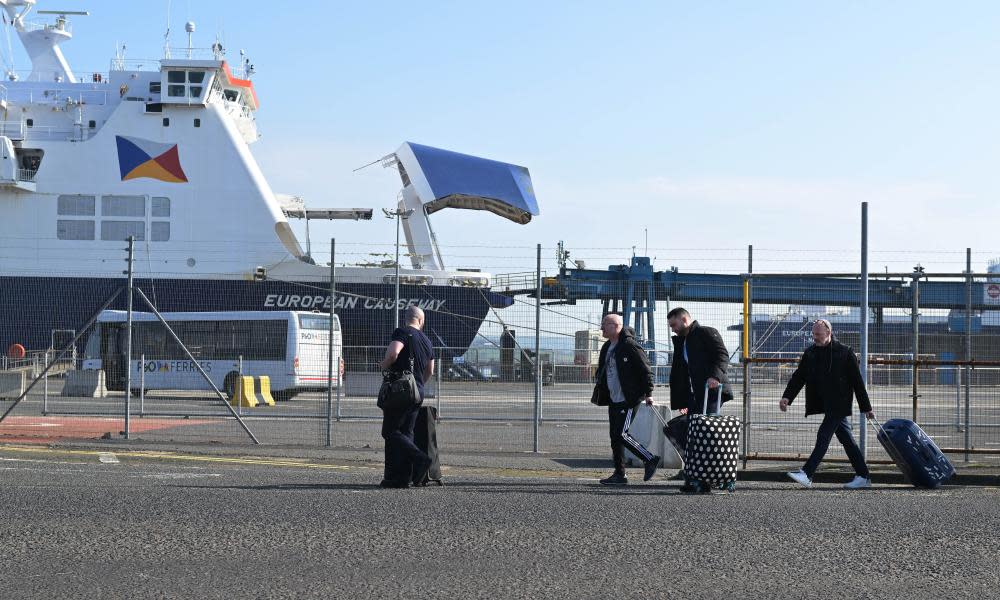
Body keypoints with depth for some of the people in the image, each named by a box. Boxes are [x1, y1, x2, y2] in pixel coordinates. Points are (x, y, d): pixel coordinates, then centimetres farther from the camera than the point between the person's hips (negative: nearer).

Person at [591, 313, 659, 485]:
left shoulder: (630, 346, -13)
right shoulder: (607, 348, 14)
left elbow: (645, 370, -13)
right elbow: (602, 373, 24)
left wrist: (648, 393, -14)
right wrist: (598, 394, 17)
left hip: (629, 400, -9)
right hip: (613, 400, 9)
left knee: (621, 434, -14)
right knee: (615, 437, 8)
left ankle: (650, 459, -1)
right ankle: (619, 474, 13)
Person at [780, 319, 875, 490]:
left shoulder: (845, 352, -4)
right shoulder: (810, 353, 10)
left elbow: (857, 381, -2)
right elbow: (798, 377, 8)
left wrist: (866, 407, 0)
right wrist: (787, 397, -7)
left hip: (839, 405, -6)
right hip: (825, 405, 6)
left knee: (823, 437, -12)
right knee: (846, 439, 10)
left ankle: (807, 475, -15)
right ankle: (863, 477, 15)